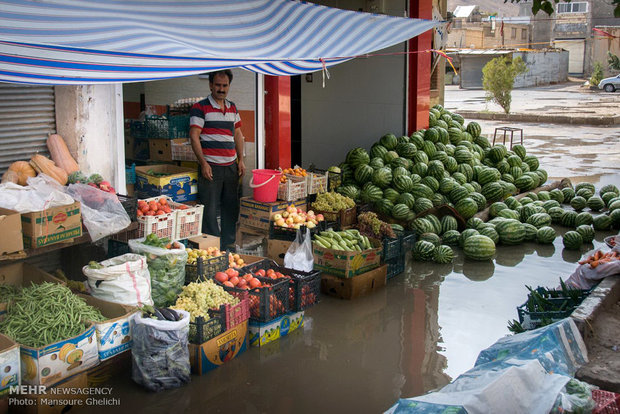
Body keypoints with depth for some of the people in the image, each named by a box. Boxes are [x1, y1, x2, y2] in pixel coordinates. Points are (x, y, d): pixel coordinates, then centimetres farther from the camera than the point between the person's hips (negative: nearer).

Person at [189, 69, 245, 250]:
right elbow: (194, 136, -10)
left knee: (231, 207, 12)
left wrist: (240, 159, 12)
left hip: (231, 166, 6)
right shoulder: (200, 108, -5)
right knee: (210, 209, -2)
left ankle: (229, 243, 24)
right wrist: (203, 163, -16)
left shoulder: (233, 108, 14)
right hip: (210, 166, -6)